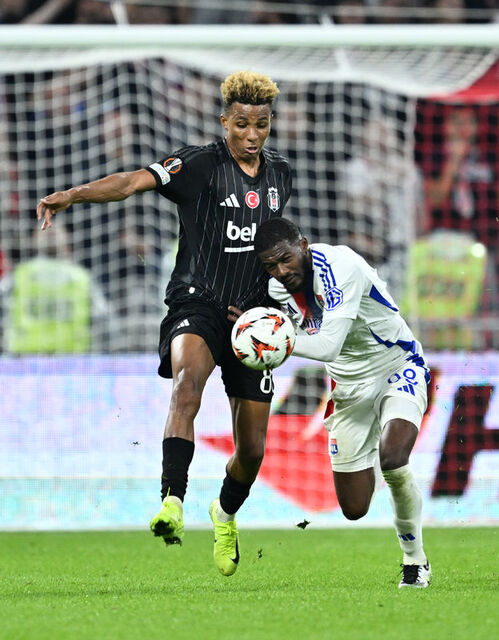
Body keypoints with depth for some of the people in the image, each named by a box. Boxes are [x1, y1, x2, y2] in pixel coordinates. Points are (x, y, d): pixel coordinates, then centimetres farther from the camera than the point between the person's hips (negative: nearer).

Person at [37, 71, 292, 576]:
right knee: (188, 378, -38)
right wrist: (72, 195, -41)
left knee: (252, 449, 7)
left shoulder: (279, 174, 8)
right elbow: (136, 181, -26)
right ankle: (172, 504, -47)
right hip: (196, 304, -5)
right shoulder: (200, 164, -9)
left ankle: (225, 513, 40)